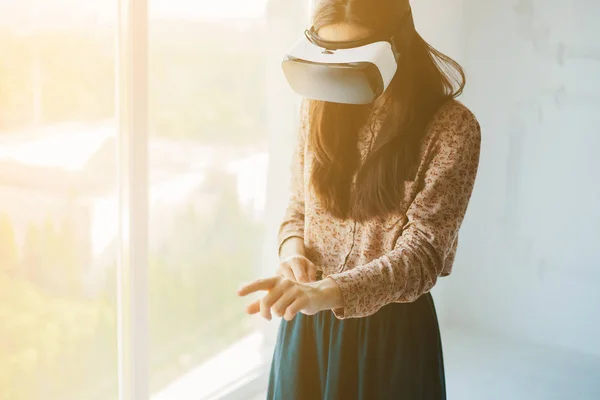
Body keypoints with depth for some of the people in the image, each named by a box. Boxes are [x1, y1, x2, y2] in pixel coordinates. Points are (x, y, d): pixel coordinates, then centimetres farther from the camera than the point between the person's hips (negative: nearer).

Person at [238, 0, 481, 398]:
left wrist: (330, 290, -37)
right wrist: (293, 249, -12)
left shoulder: (451, 127, -14)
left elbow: (423, 253, -21)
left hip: (392, 329, -4)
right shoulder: (321, 106, 0)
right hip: (307, 324, 4)